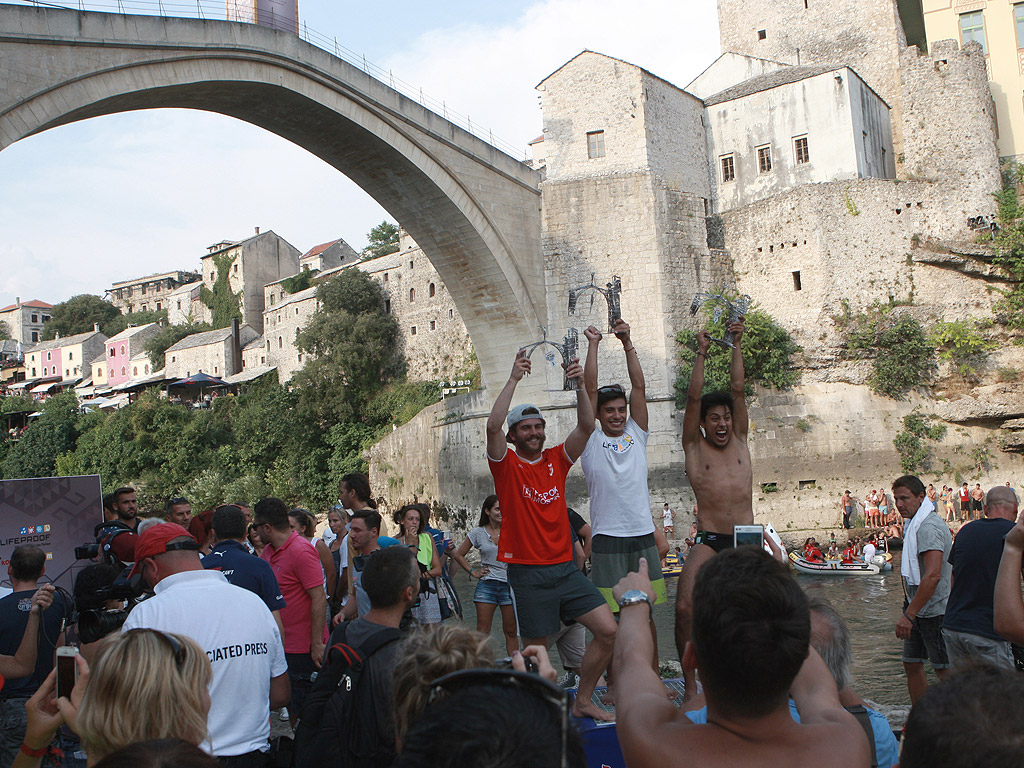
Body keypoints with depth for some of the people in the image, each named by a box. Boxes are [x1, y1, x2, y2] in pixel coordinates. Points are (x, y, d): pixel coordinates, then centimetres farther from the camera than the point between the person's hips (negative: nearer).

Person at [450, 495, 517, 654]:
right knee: (482, 631, 0)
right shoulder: (478, 533, 4)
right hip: (486, 584, 1)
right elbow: (459, 555, 14)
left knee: (511, 631, 5)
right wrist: (473, 572, 6)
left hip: (508, 584, 0)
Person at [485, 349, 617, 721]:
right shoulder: (506, 465, -3)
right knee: (536, 649, 3)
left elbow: (586, 425, -4)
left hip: (565, 567, 4)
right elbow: (493, 425, -21)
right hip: (528, 572, -4)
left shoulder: (556, 460, 8)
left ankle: (582, 701, 16)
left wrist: (579, 385, -17)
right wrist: (514, 379, -23)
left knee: (608, 630, -2)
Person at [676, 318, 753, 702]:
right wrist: (701, 353, -5)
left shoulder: (739, 440, 11)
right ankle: (690, 682, -4)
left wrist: (737, 345, 2)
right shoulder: (694, 447, 5)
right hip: (709, 541, -3)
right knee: (685, 607, -18)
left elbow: (738, 389, 5)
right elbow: (693, 398, -4)